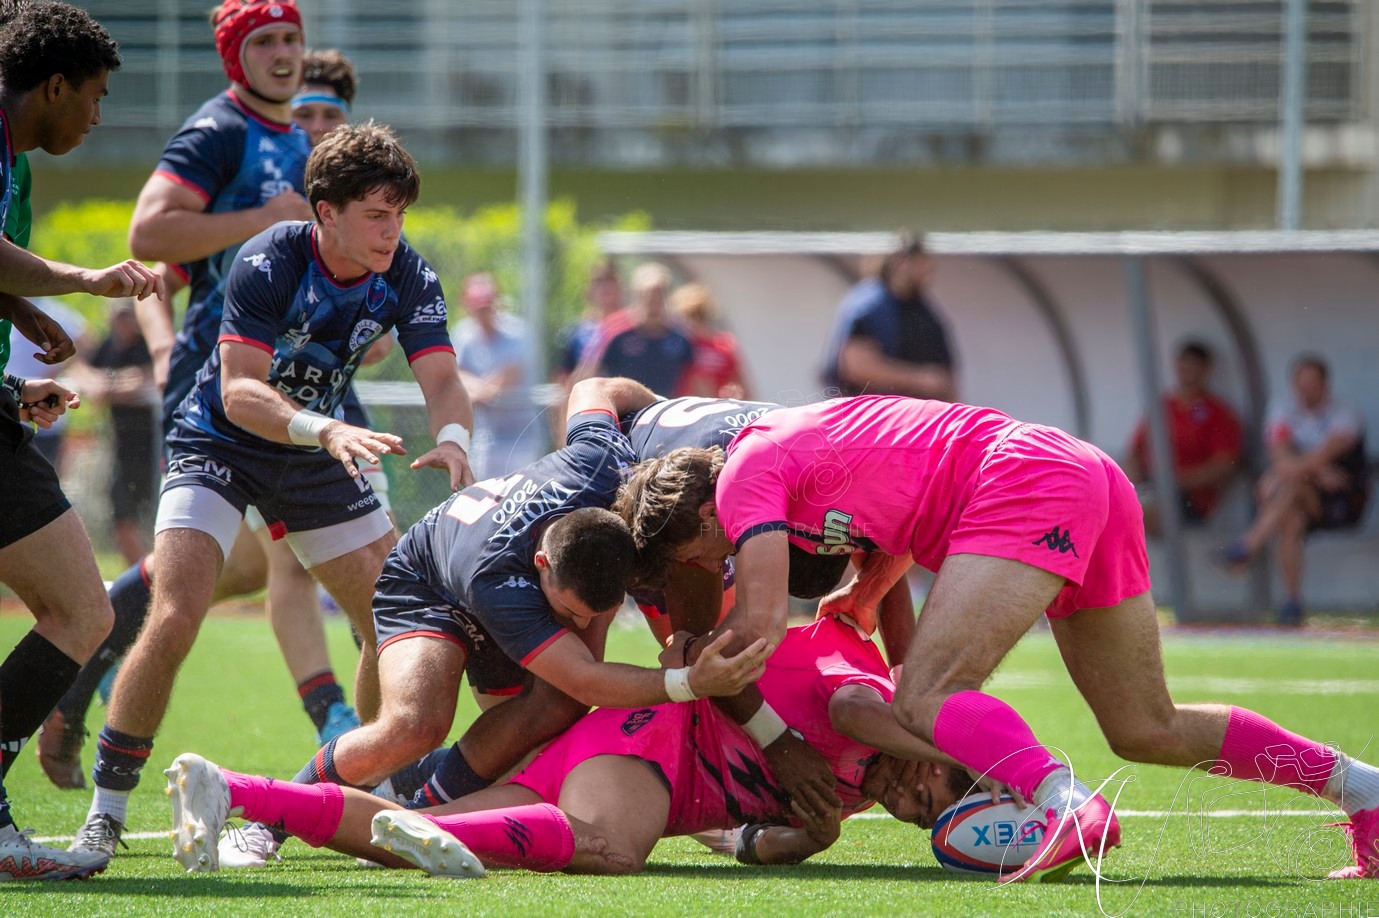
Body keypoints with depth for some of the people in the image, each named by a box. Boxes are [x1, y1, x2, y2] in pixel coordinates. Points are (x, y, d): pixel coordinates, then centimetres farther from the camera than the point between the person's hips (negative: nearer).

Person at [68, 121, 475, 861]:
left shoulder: (407, 278, -11)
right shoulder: (269, 263, -26)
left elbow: (442, 381, -16)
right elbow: (240, 390, -33)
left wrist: (451, 439, -40)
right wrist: (326, 430, -50)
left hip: (313, 456, 5)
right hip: (218, 445, -5)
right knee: (174, 619, -23)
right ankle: (106, 811, -13)